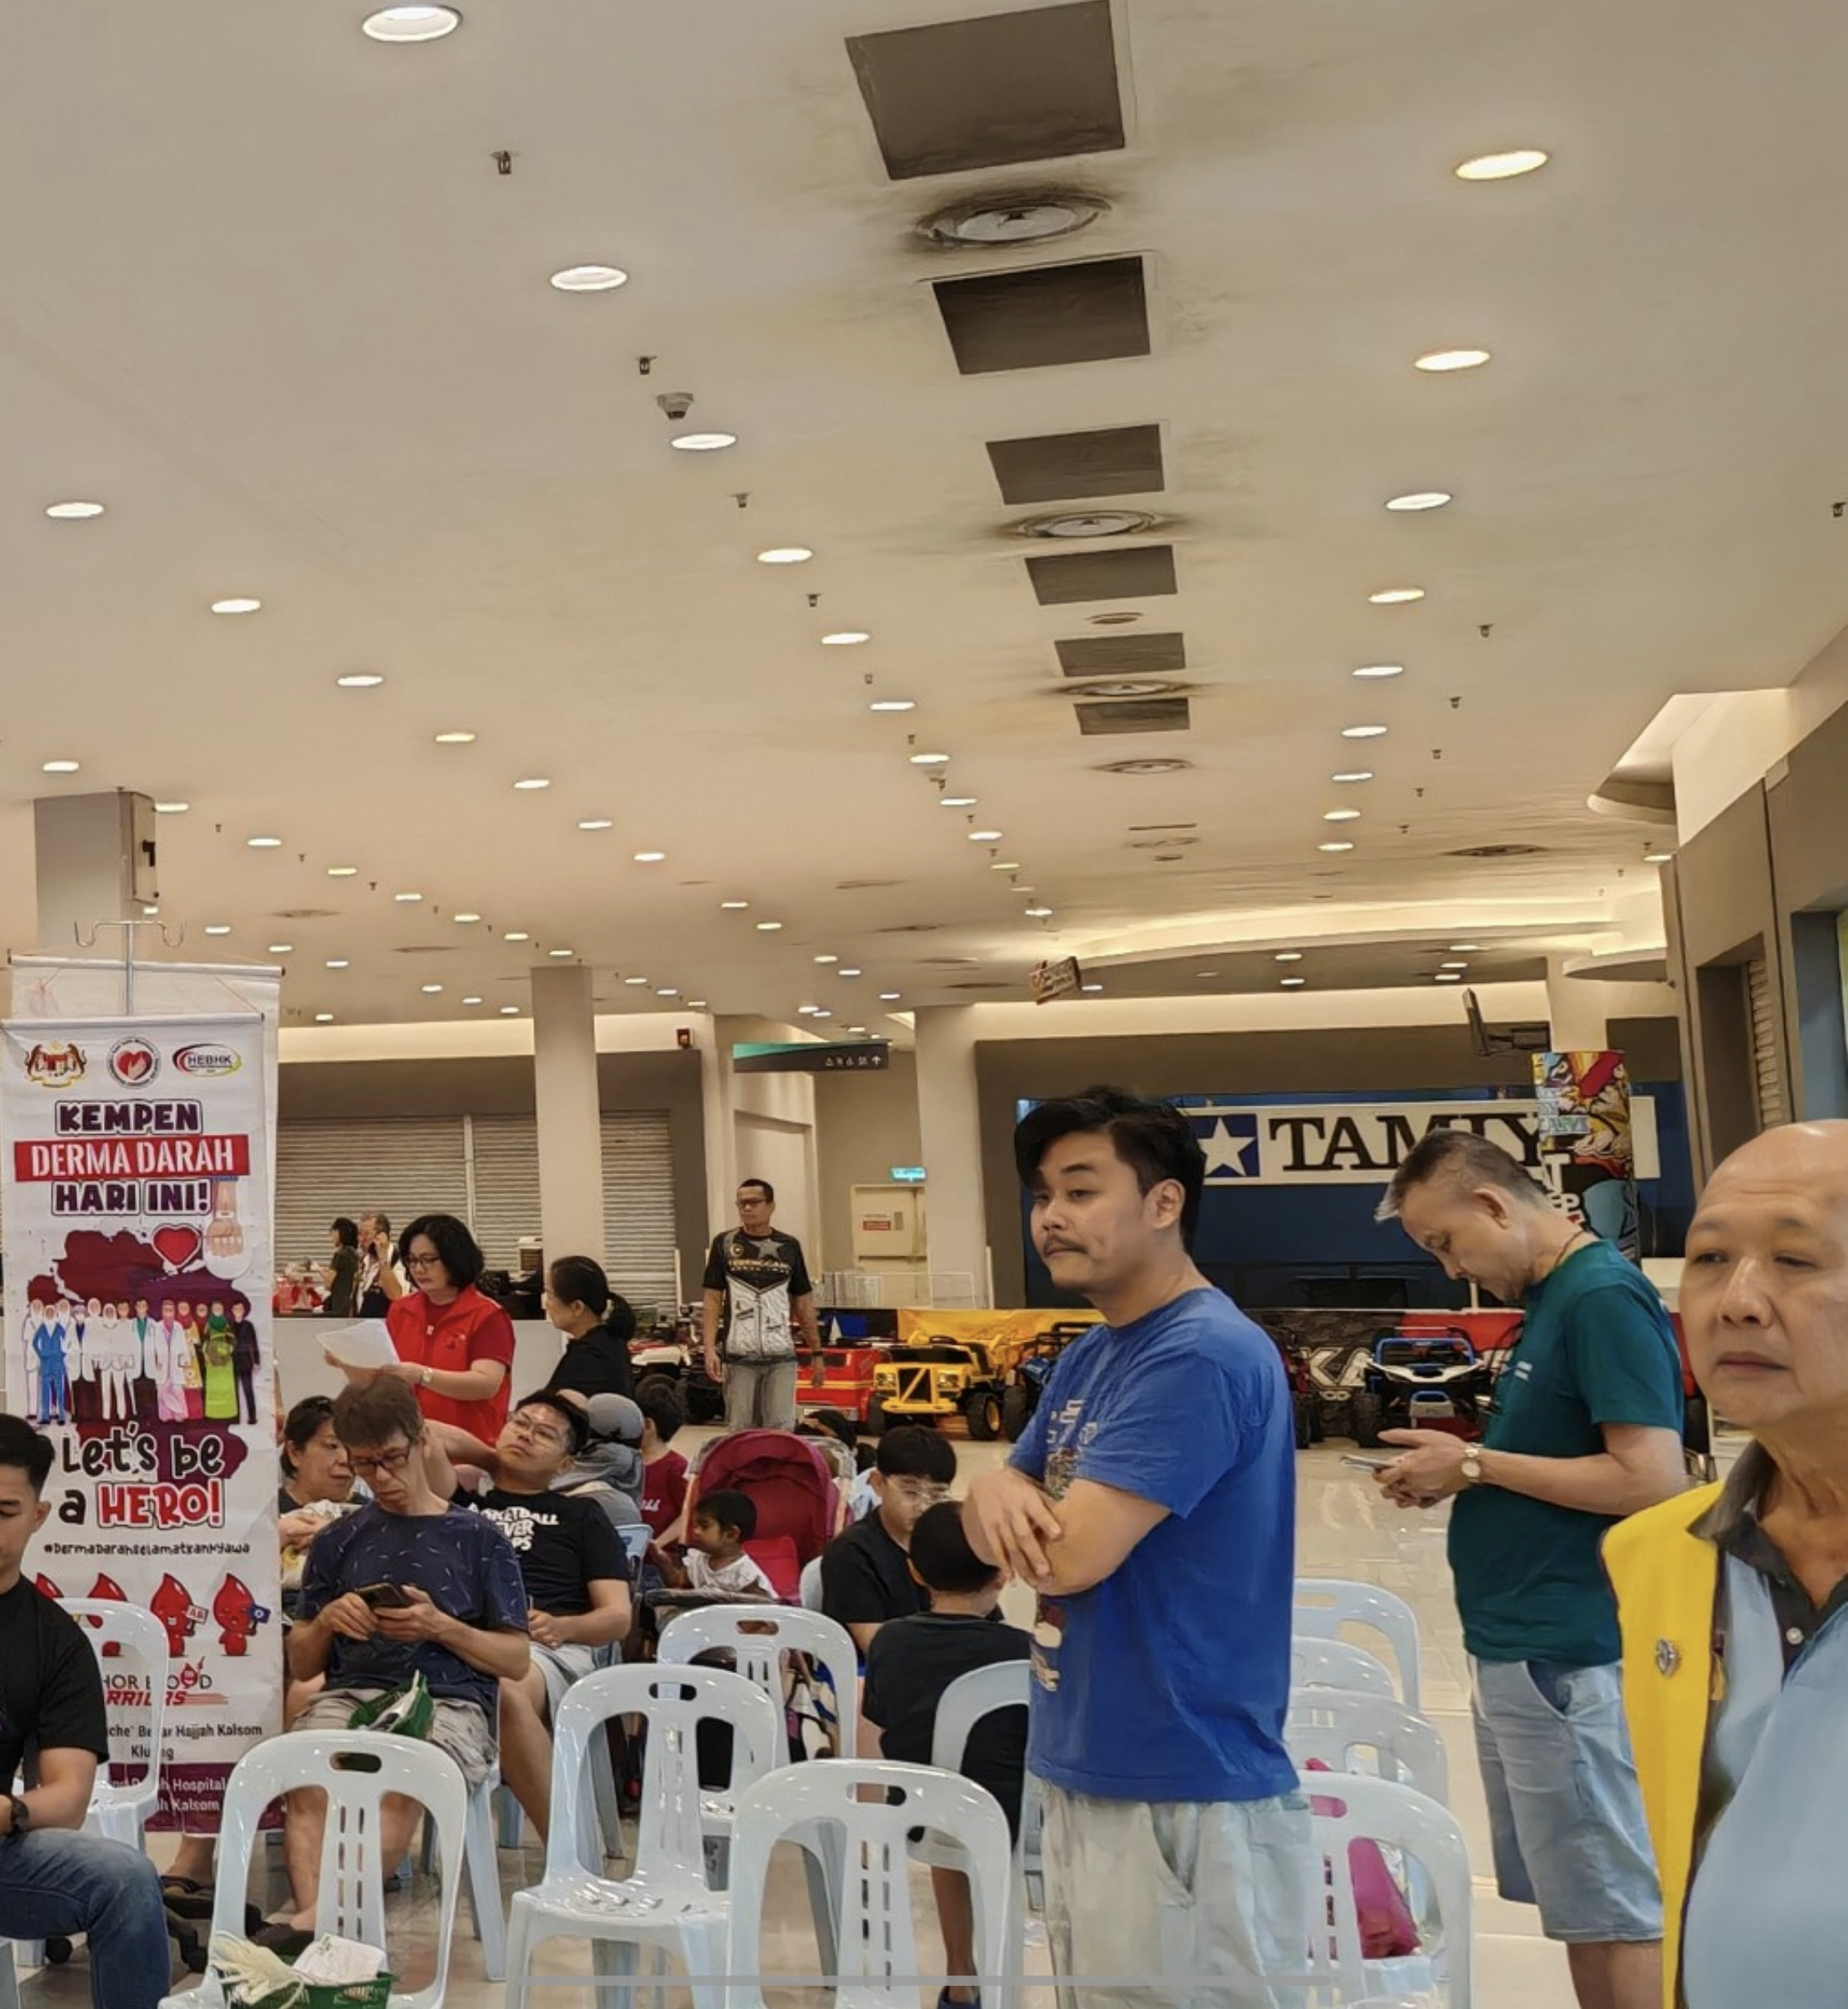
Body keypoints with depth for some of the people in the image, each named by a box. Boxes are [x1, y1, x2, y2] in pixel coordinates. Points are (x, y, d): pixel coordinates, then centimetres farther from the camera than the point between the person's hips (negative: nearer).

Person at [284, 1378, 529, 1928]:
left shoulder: (477, 1538, 13)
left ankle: (317, 1916, -46)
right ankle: (314, 1915, -47)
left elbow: (517, 1660, 10)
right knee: (307, 1781, -34)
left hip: (448, 1700, -2)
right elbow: (301, 1665, 24)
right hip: (350, 1692, 3)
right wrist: (325, 1620, 2)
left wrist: (442, 1627, -6)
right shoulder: (338, 1541, 21)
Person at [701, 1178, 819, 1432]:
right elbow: (712, 1300, 1)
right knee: (740, 1430, 5)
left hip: (781, 1356, 1)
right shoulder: (724, 1244, 3)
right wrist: (709, 1349, -9)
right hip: (738, 1356, -1)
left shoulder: (789, 1247, 6)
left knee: (781, 1429, -1)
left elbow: (803, 1302, 11)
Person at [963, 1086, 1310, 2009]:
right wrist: (997, 1494, -13)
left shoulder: (1203, 1355, -20)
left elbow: (1072, 1552, -25)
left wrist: (1014, 1504, -3)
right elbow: (990, 1522, 11)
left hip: (1185, 1799, -9)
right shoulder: (1088, 1356, 11)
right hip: (1083, 1772, 10)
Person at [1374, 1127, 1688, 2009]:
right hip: (1522, 1653, 10)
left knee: (1623, 1914, 0)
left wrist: (1477, 1464, -15)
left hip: (1569, 1661, -10)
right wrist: (1462, 1471, 4)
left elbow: (1650, 1481, -22)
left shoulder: (1604, 1296, -16)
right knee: (1585, 1906, 16)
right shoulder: (1550, 1298, 13)